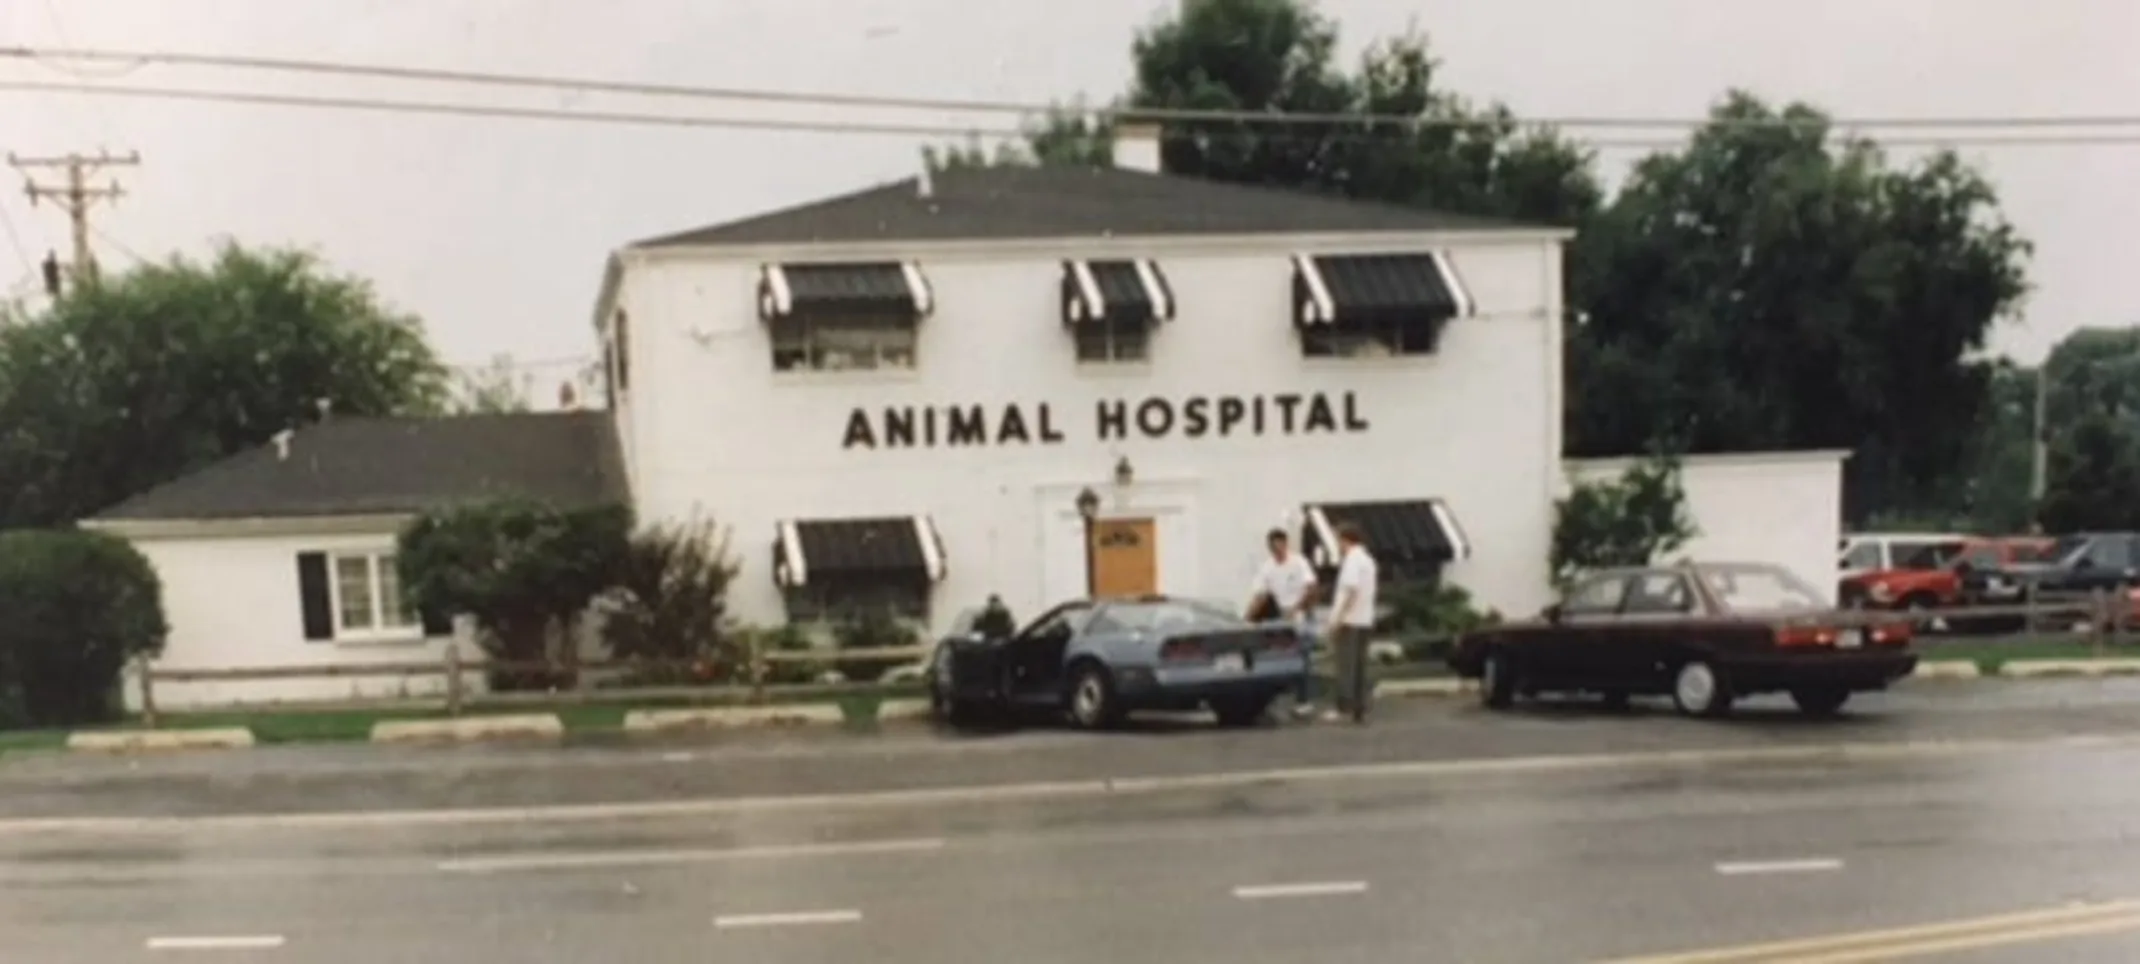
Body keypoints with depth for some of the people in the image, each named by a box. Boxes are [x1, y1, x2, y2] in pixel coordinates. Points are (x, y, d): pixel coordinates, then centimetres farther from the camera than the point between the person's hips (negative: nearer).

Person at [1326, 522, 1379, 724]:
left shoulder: (1352, 559, -11)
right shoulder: (1367, 559, 18)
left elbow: (1351, 590, -21)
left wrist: (1337, 618, -21)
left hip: (1350, 621, -9)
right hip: (1364, 620, 9)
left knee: (1346, 665, -8)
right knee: (1359, 665, 8)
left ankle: (1345, 706, -11)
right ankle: (1360, 710, 8)